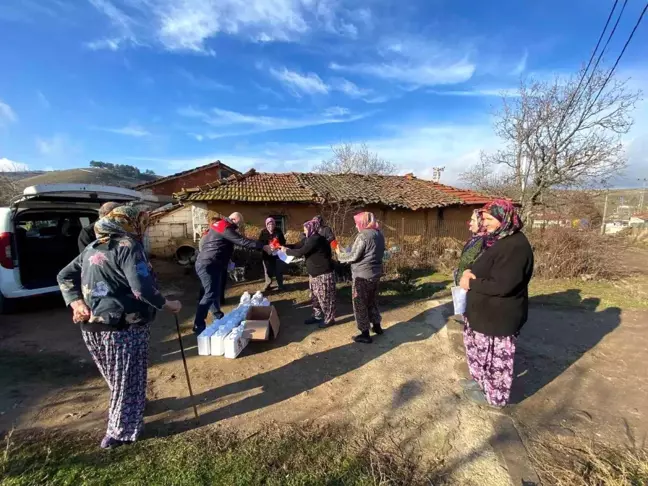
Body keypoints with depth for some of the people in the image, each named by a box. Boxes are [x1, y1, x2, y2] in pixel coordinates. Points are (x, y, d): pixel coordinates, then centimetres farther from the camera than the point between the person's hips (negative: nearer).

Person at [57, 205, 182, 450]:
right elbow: (142, 288, -25)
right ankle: (119, 433, 24)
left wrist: (76, 302, 5)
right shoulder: (128, 246, -15)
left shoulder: (93, 247, 12)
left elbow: (64, 276, 15)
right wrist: (166, 304, -13)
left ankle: (128, 409, 48)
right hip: (124, 327, -8)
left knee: (116, 377, 27)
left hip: (92, 326, 8)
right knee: (127, 380, 11)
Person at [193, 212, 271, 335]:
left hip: (209, 264, 11)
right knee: (211, 294, -11)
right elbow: (242, 241, -19)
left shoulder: (220, 226, 17)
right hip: (208, 265, -11)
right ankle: (198, 326, -7)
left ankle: (218, 316, 30)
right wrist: (263, 246, -16)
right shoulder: (226, 228, -15)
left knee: (216, 292, 18)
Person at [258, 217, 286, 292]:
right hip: (267, 254, 0)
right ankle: (267, 285, 26)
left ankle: (280, 285, 20)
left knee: (278, 270, 7)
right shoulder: (263, 232, -3)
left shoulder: (278, 231, -2)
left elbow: (283, 242, 2)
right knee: (268, 270, 10)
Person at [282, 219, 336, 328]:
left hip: (323, 274, -10)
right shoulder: (309, 239, 8)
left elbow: (300, 252, -24)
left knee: (325, 297, 1)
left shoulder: (316, 239, -24)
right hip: (314, 273, 10)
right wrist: (285, 247, 1)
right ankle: (317, 316, 32)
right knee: (315, 297, 18)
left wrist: (287, 251, -11)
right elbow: (297, 246, 13)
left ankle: (329, 319, 15)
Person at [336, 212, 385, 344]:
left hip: (363, 275, -9)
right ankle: (377, 326, 35)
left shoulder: (363, 235, -19)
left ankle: (365, 334, 9)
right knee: (372, 301, 23)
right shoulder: (379, 234, 8)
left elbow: (354, 256, -19)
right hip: (376, 273, 9)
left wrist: (340, 255, -3)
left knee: (360, 304, 3)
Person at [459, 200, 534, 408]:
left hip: (499, 316, -10)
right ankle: (482, 381, 46)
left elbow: (502, 285, -31)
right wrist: (470, 272, -6)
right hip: (487, 311, 10)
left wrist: (471, 284, -19)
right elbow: (484, 268, 15)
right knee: (479, 349, 25)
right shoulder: (498, 240, 7)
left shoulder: (515, 246, -25)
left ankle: (494, 395, 32)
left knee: (495, 356, 10)